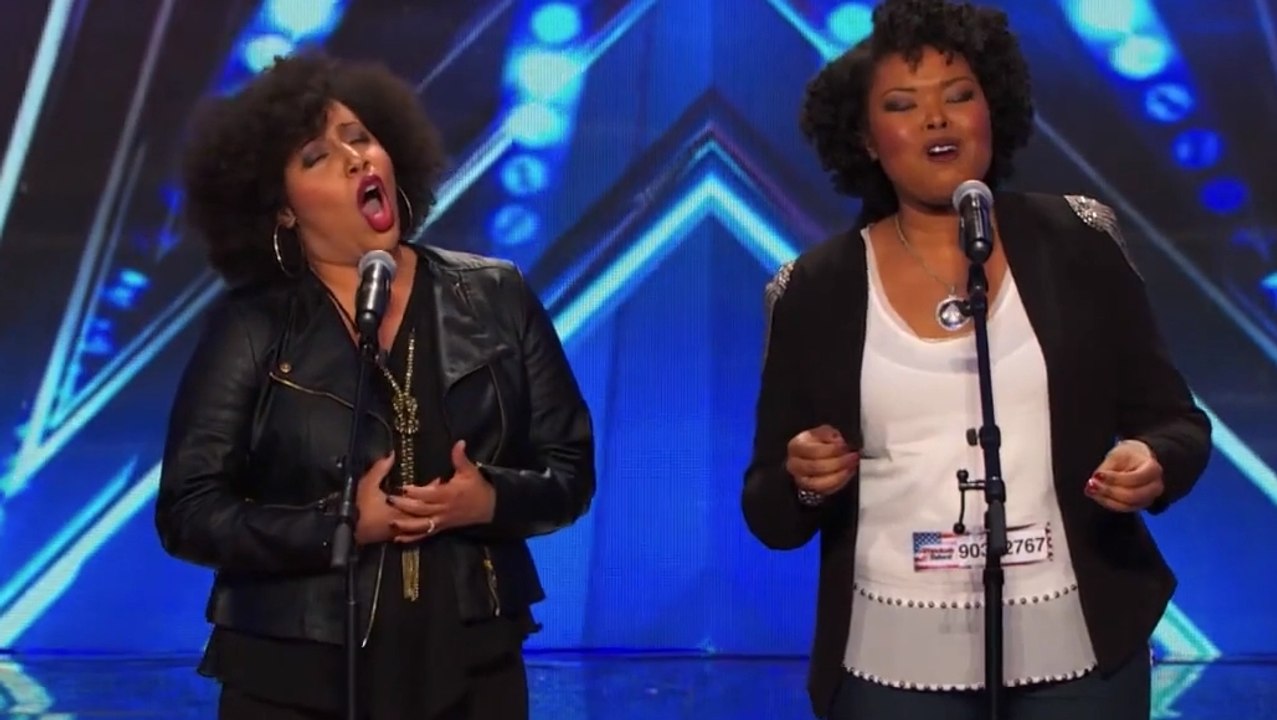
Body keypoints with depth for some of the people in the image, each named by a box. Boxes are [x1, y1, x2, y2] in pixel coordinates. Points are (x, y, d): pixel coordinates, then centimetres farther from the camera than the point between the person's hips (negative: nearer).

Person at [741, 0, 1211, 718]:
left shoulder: (1077, 244, -1)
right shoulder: (816, 288, -2)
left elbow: (1177, 422, 4)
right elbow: (771, 515, 2)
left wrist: (1154, 463, -17)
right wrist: (801, 481, -19)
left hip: (1078, 648, 1)